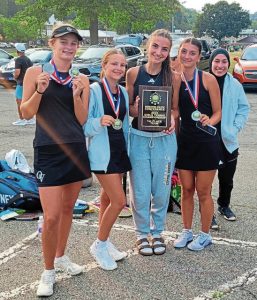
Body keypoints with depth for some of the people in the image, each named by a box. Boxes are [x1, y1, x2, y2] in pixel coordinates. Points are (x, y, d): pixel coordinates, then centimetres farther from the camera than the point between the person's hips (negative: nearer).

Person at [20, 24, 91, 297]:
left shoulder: (81, 79, 6)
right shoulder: (36, 72, -1)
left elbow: (82, 120, 3)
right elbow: (26, 113, -2)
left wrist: (77, 95, -13)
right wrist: (40, 90, -18)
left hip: (76, 149, 4)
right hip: (48, 151, -4)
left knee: (68, 208, 15)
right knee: (52, 216, -8)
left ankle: (61, 256, 36)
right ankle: (48, 271, 12)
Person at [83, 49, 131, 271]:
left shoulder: (123, 92, 10)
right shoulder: (94, 90, -11)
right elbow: (84, 125, -12)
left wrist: (127, 150, 14)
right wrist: (100, 122, -31)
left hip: (119, 151, 7)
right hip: (102, 152, -7)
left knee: (107, 198, 15)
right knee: (119, 201, -10)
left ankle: (104, 242, 28)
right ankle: (99, 245, 8)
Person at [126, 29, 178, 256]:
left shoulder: (172, 77, 0)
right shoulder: (133, 73, -2)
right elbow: (128, 108, 4)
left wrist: (172, 119, -15)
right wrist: (135, 109, -19)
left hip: (165, 139, 1)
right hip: (139, 138, -1)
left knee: (161, 190, 10)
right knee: (140, 192, 5)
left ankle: (157, 232, 31)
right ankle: (142, 233, 26)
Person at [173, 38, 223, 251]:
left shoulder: (208, 79, -9)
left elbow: (218, 112, -5)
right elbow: (175, 110, 9)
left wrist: (209, 121, -25)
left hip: (207, 142, -3)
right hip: (185, 141, 4)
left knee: (203, 191, 5)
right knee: (186, 189, 12)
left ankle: (205, 235, 22)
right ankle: (187, 232, 28)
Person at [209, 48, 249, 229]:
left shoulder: (235, 85, 0)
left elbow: (244, 108, 6)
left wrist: (236, 127, -5)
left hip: (228, 140, 3)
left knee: (227, 178, 17)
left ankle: (224, 205, 40)